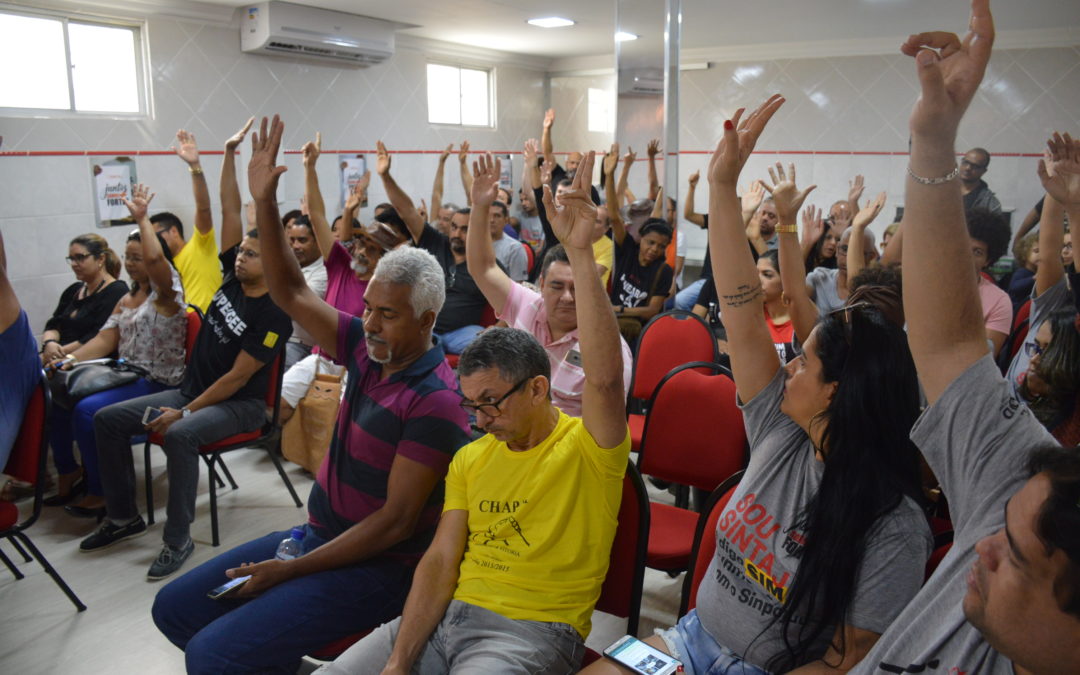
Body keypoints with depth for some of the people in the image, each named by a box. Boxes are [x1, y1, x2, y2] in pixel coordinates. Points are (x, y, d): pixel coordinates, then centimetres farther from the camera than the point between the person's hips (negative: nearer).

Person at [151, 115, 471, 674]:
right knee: (174, 608, 14)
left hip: (376, 567, -8)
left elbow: (396, 521, -22)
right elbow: (290, 293, 5)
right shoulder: (367, 349, 0)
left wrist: (289, 570, -18)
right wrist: (265, 203, -6)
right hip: (319, 536, 9)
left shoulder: (434, 400, -23)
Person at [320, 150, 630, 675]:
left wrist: (580, 253, -33)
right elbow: (441, 559, 6)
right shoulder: (471, 458, 11)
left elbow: (604, 378, -29)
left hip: (532, 629, -5)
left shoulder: (587, 448, -7)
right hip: (448, 613, 6)